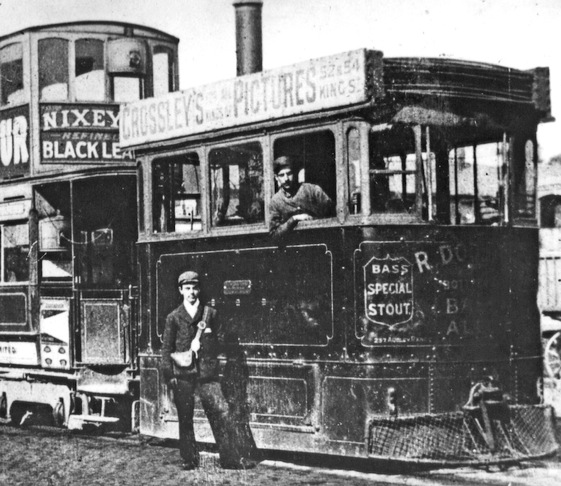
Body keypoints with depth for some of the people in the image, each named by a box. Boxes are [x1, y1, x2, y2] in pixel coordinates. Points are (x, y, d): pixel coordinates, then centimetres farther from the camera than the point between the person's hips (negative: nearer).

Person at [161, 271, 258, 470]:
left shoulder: (210, 314, 10)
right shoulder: (173, 317, 8)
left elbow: (219, 344, 10)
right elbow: (167, 348, 6)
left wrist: (205, 336, -8)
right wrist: (169, 375, -3)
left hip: (207, 373, 0)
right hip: (183, 375, 0)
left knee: (222, 413, -8)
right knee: (185, 419, 4)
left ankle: (233, 457, -5)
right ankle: (189, 460, 14)